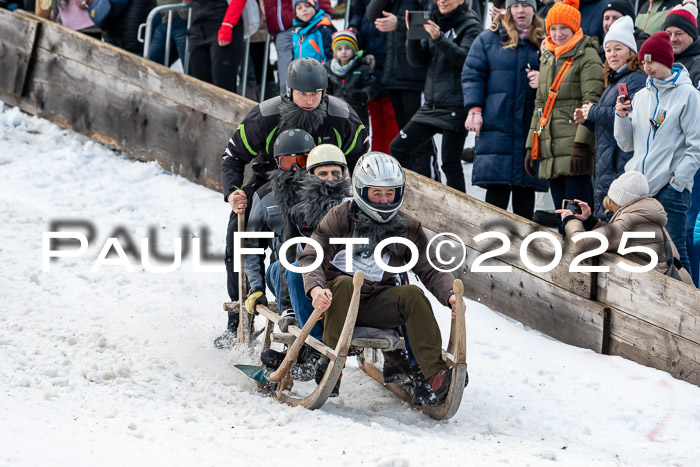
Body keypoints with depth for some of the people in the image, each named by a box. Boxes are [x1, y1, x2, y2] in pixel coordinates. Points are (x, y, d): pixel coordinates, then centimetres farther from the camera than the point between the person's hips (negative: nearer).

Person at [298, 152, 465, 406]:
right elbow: (311, 257, -7)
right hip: (337, 299, -2)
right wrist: (315, 288, -28)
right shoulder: (341, 217, -1)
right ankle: (331, 362, -32)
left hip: (378, 305, 2)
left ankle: (433, 377, -31)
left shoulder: (407, 227, 8)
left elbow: (431, 270, 6)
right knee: (344, 283, -34)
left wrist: (449, 295, -15)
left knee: (413, 294, -24)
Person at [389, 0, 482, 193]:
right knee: (398, 148, 6)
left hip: (455, 106, -7)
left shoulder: (470, 26, -3)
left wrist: (439, 38, -24)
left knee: (450, 162, -7)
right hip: (432, 104, 7)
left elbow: (465, 58, -17)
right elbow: (417, 60, 11)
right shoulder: (434, 23, 14)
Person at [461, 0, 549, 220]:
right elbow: (472, 75, 5)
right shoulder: (488, 39, 8)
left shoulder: (544, 42, 10)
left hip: (531, 126, 2)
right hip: (496, 125, -2)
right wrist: (474, 109, -6)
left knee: (526, 185, 3)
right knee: (497, 186, -7)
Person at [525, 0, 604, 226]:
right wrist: (531, 146, 19)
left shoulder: (587, 57, -5)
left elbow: (592, 103, -13)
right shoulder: (547, 58, 19)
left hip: (575, 150, -8)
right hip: (550, 151, 8)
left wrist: (581, 144, -21)